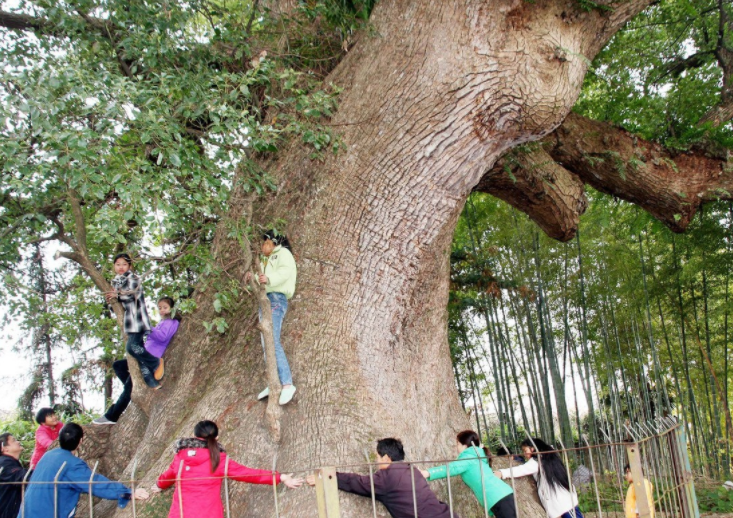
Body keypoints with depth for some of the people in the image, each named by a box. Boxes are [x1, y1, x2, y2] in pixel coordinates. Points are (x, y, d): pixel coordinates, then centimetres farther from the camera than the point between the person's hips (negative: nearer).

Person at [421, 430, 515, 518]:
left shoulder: (469, 457, -5)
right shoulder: (476, 456, 22)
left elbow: (453, 468, -23)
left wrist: (428, 473, -33)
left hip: (499, 498, -10)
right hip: (504, 495, 10)